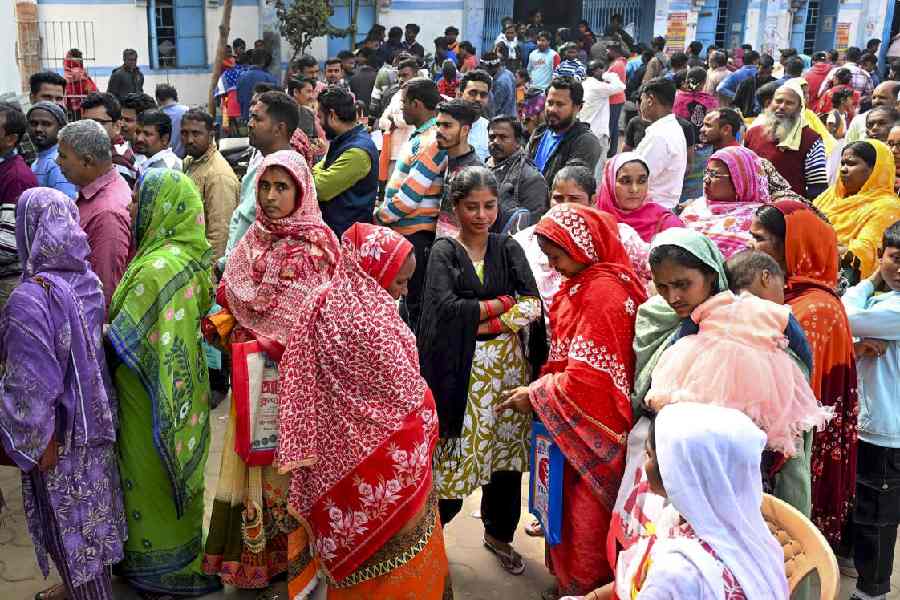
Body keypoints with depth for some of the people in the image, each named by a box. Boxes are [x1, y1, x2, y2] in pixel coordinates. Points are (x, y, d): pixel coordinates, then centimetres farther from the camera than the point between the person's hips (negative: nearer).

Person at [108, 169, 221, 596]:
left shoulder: (157, 268, -28)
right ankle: (183, 558, 41)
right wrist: (115, 312, 5)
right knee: (174, 471, 23)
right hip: (181, 385, 8)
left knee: (153, 476, 10)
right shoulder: (190, 255, 0)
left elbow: (123, 339, -24)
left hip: (153, 395, -8)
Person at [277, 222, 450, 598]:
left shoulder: (321, 303, -2)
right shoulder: (371, 319, -26)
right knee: (394, 541, 11)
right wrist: (426, 415, 3)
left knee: (352, 540, 22)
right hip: (382, 457, -7)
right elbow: (406, 394, -19)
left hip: (337, 447, 7)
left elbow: (301, 380, 6)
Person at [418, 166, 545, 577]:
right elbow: (447, 307, -14)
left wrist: (477, 319, -15)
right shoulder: (444, 251, 2)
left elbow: (533, 306, -5)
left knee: (506, 450, 11)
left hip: (508, 365, 3)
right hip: (461, 369, -3)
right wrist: (505, 303, -9)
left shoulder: (508, 249, 9)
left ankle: (499, 533, 32)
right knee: (454, 457, -3)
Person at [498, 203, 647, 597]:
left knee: (586, 519, 5)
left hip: (591, 426, -9)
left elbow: (587, 379, -24)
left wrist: (535, 396, -12)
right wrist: (538, 390, 2)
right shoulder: (585, 285, 9)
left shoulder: (603, 292, -22)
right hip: (574, 423, 9)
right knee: (570, 507, 18)